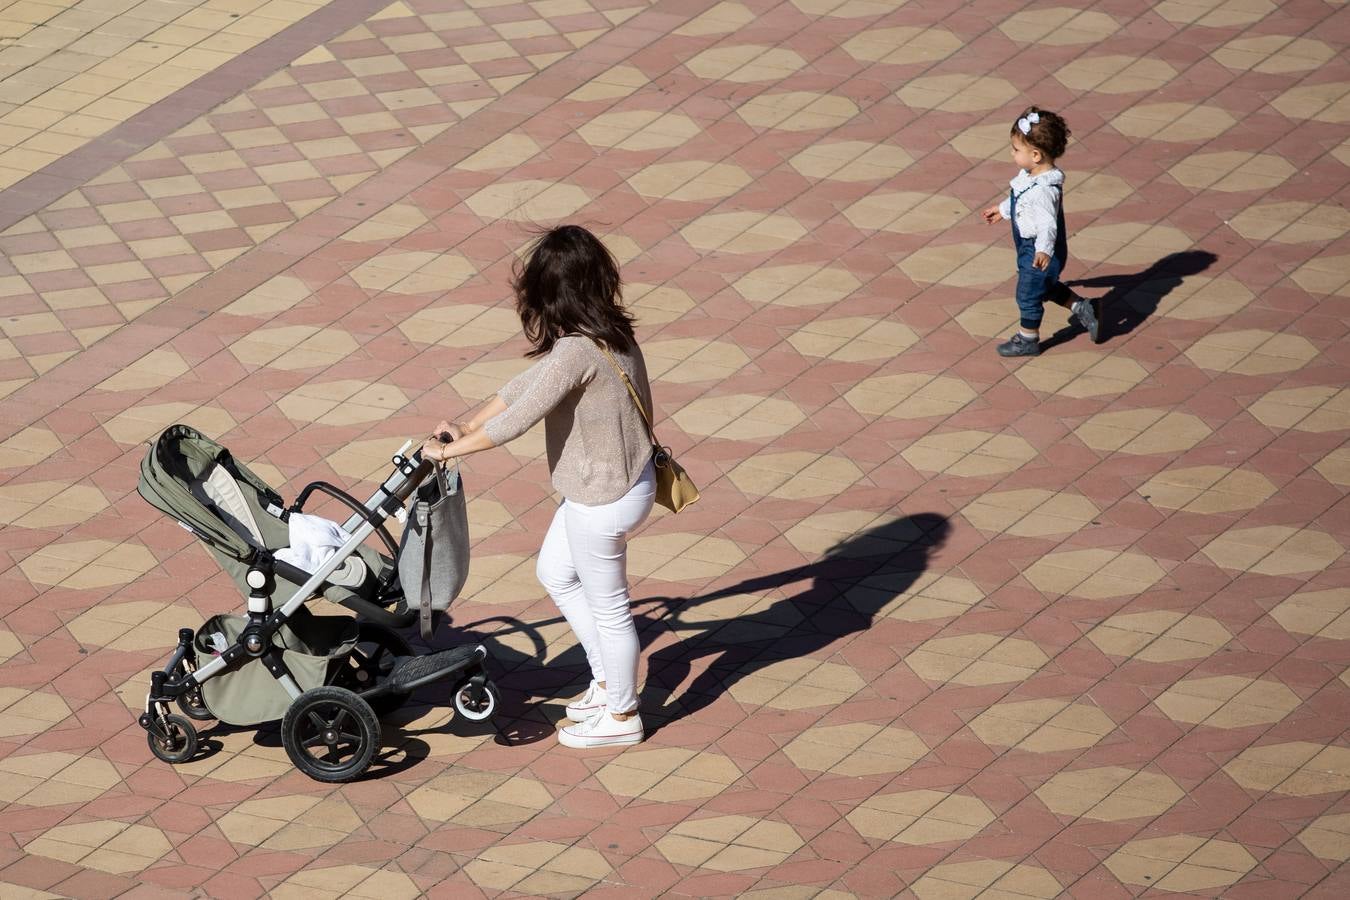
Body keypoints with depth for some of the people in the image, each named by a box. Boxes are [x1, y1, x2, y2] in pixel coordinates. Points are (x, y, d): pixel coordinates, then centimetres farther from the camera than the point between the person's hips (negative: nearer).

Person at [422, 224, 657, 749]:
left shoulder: (576, 352, -31)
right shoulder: (607, 331, -1)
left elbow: (517, 421, -28)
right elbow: (528, 383, 8)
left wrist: (452, 449, -14)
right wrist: (467, 427, 8)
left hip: (602, 500, -10)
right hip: (621, 480, 10)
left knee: (607, 606, 10)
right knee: (555, 573, 27)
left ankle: (621, 714, 30)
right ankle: (608, 680, 39)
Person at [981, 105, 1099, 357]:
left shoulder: (1043, 190, -34)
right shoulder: (1030, 176, -3)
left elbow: (1047, 223, -38)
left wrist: (1044, 250, -51)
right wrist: (1003, 210, 30)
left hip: (1038, 253, -9)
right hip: (1028, 248, 9)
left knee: (1028, 294, 10)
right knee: (1046, 287, 28)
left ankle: (1028, 339, 28)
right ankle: (1083, 308, 37)